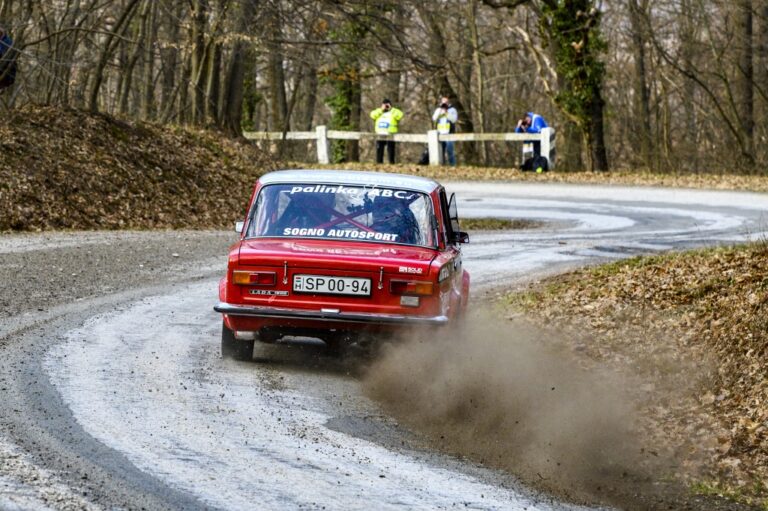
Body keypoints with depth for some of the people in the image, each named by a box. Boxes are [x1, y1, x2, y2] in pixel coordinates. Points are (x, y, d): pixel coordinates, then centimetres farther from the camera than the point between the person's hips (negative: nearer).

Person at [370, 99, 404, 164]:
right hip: (380, 135, 3)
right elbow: (373, 115, -3)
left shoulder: (393, 113, 7)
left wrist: (391, 109, -7)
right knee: (379, 151, 7)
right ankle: (379, 163, 13)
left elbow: (400, 115, -12)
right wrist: (381, 109, -4)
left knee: (390, 151, -3)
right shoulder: (379, 112, 16)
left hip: (390, 135, -3)